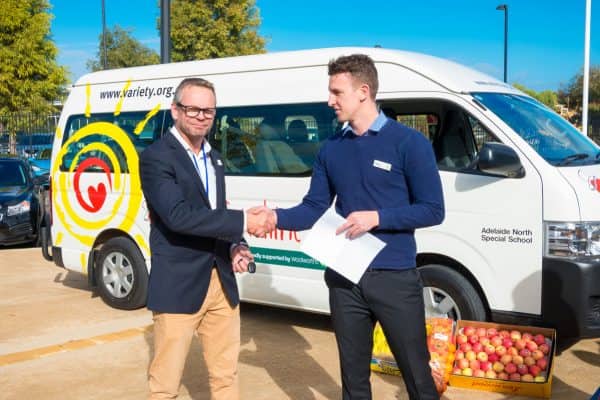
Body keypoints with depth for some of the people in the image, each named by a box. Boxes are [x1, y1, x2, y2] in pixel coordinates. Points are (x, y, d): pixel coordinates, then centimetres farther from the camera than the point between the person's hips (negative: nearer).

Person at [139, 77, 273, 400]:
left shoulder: (213, 158, 14)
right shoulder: (156, 157, -11)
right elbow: (179, 216, -25)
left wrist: (234, 247, 1)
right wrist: (243, 221, -22)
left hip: (221, 282, 7)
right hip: (178, 286, -7)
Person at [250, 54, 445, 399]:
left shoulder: (408, 142, -7)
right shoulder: (331, 149, 8)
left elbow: (433, 210, -8)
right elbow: (314, 208, 9)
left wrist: (376, 218, -18)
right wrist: (276, 217, -9)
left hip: (395, 278, -4)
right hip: (344, 278, 5)